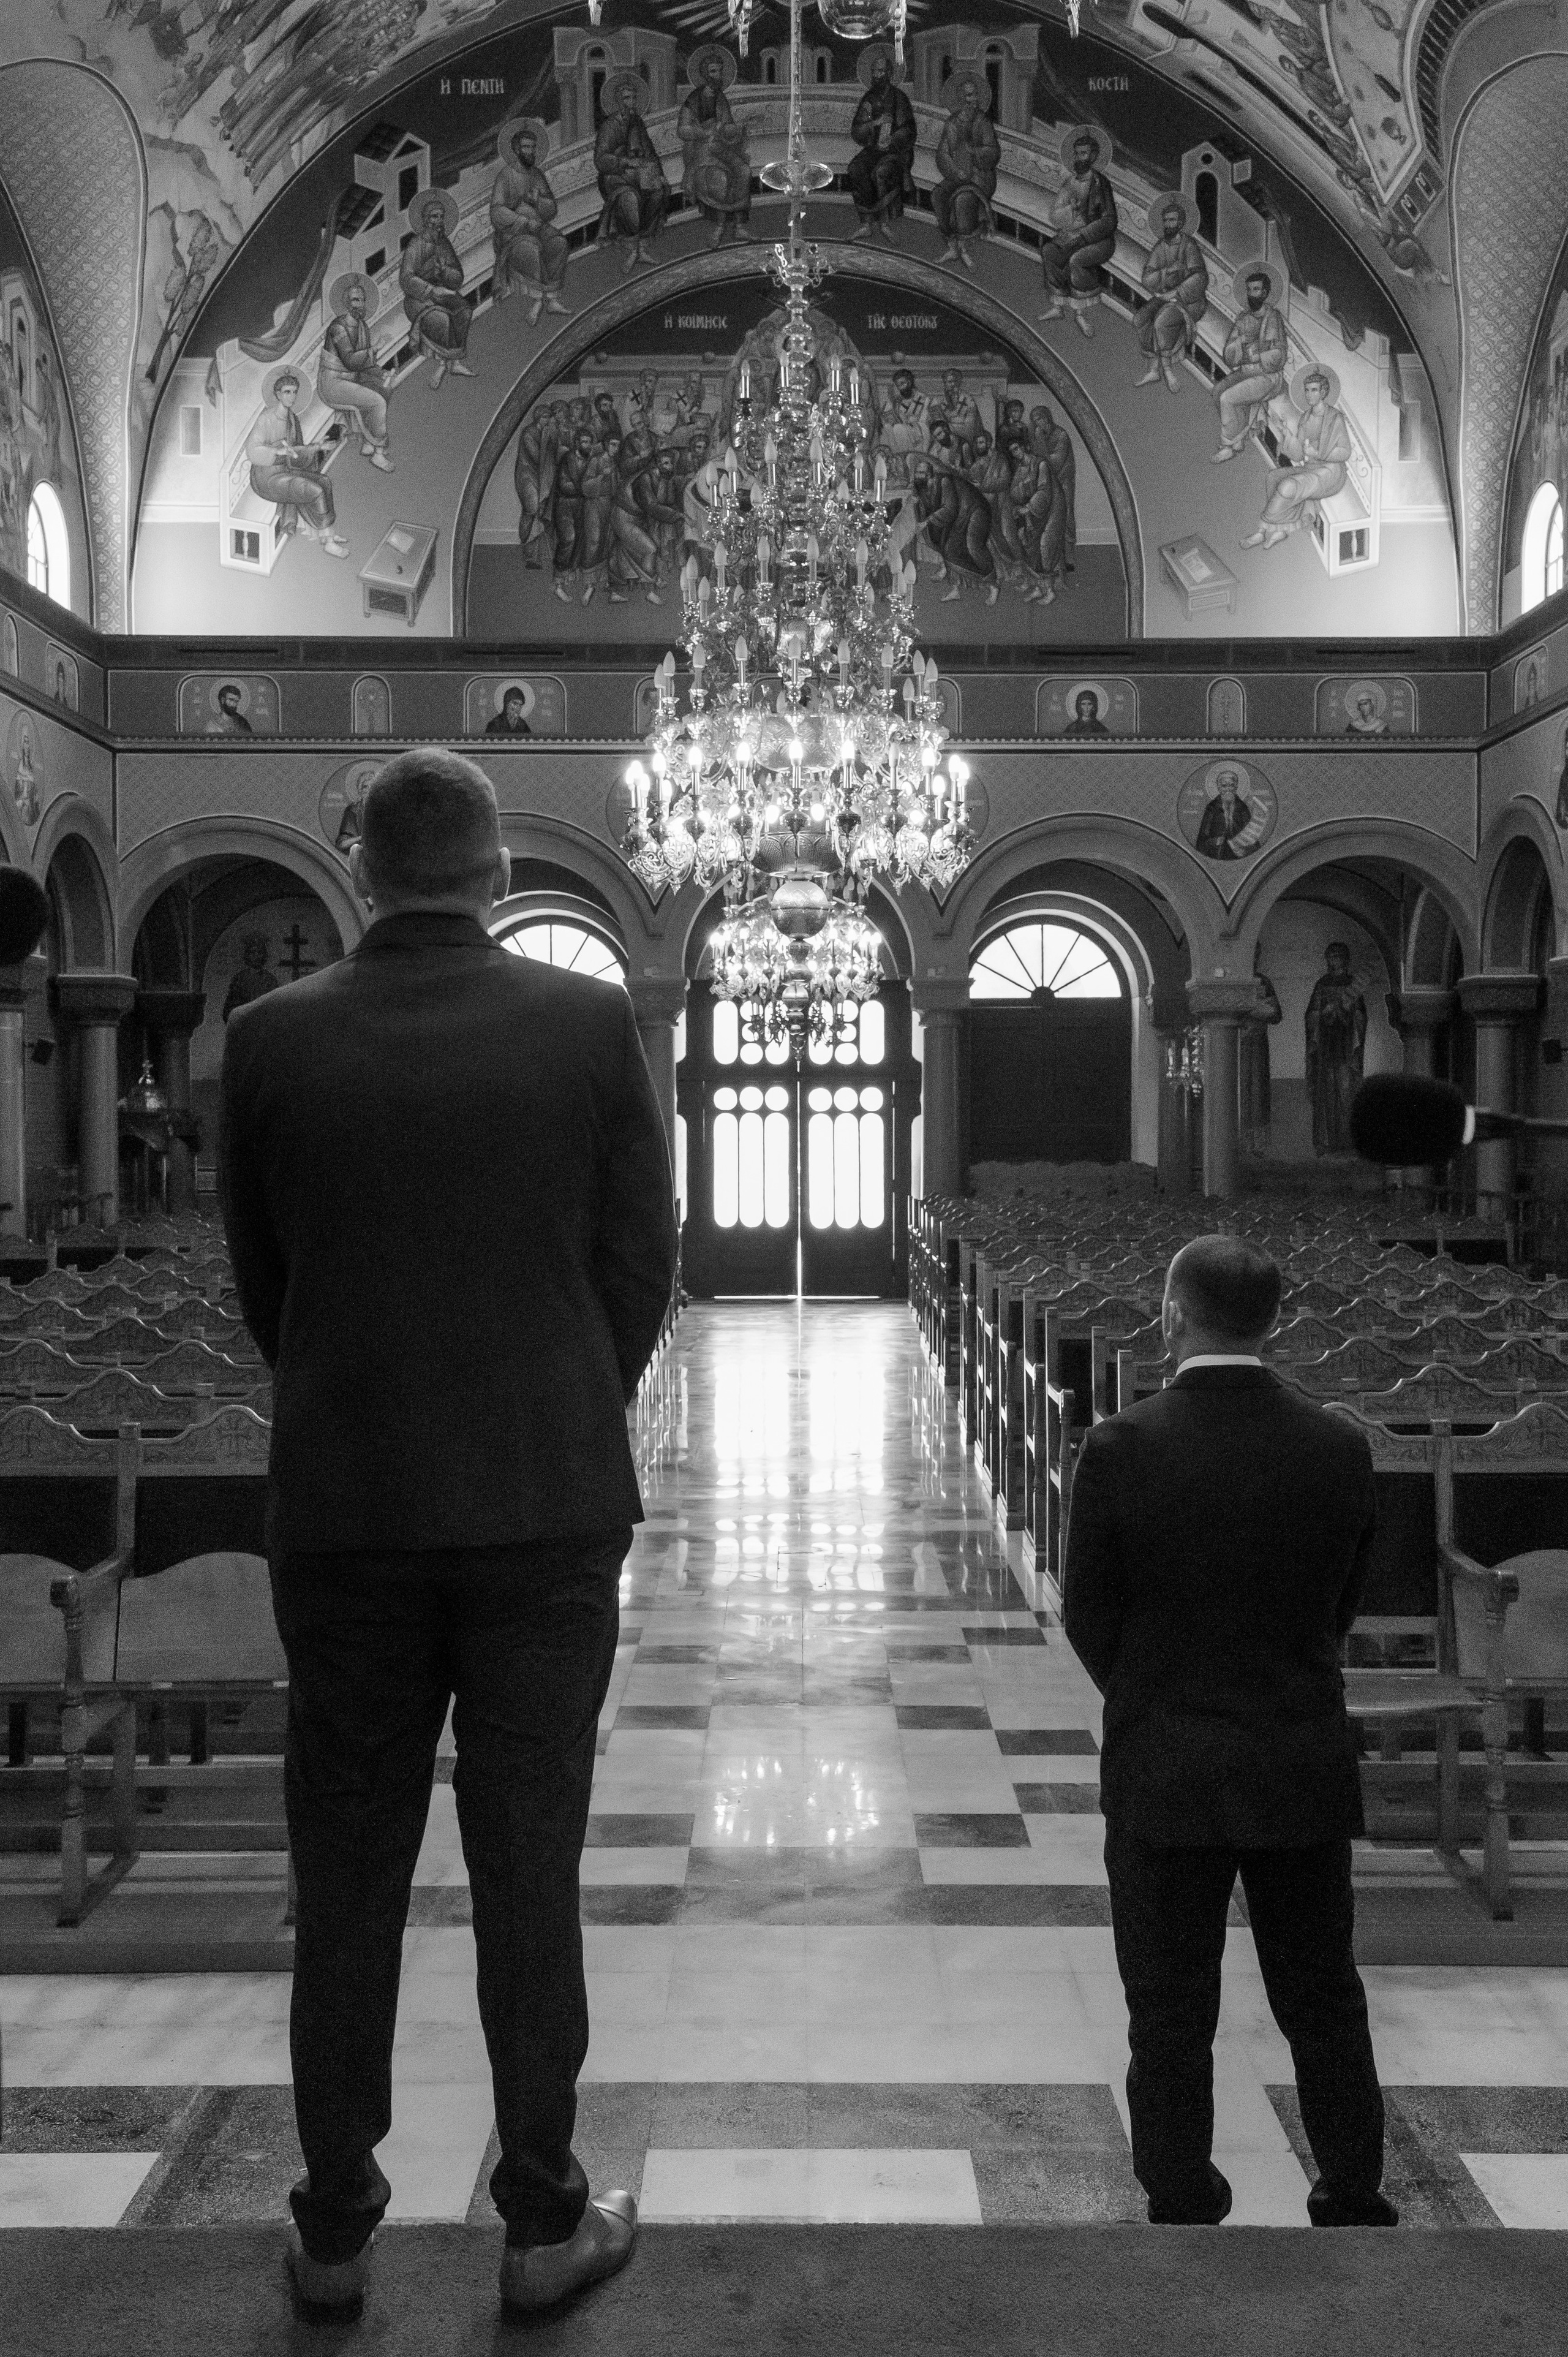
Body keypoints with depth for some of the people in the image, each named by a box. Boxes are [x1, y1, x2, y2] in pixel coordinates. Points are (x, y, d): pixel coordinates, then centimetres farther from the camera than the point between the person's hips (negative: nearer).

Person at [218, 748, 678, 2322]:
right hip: (548, 1503, -1)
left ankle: (335, 2231, 24)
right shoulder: (591, 1025, -6)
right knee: (528, 1870, 9)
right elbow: (643, 1264, 0)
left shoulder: (271, 1040, -4)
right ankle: (545, 2223, 19)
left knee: (348, 1881, 13)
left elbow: (259, 1280, 5)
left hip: (342, 1511, 1)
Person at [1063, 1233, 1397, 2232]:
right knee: (1324, 2000, 19)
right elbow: (1346, 1604, 2)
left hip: (1165, 1773, -2)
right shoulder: (1339, 1448, -9)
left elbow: (1087, 1614, -7)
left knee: (1171, 2014, 11)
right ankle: (1356, 2203, 31)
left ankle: (1183, 2209, 22)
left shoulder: (1122, 1448, -17)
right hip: (1307, 1766, 3)